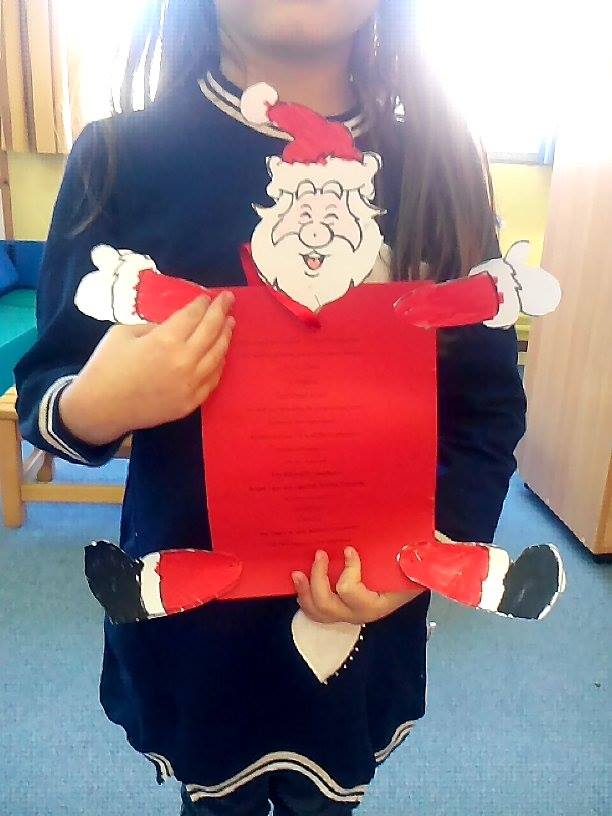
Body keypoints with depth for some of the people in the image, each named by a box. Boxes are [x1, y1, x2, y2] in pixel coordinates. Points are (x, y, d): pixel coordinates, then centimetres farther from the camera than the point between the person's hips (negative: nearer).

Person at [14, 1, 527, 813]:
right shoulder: (122, 157, -9)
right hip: (190, 613, 0)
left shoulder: (440, 162, -5)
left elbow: (489, 403, -2)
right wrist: (94, 408, -27)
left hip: (365, 620, 2)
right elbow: (42, 394, -4)